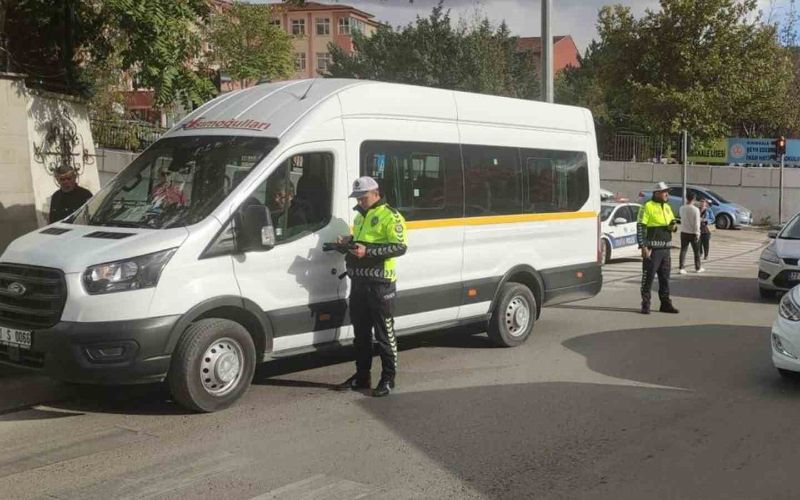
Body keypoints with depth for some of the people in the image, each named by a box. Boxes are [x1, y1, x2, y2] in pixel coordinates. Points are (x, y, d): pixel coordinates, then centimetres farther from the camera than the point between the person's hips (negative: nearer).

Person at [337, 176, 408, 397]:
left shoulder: (390, 216, -9)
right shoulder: (360, 216, 19)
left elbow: (400, 247, -18)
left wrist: (367, 251, -23)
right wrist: (349, 241, 9)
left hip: (380, 283, -9)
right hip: (358, 281, 9)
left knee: (384, 334, -1)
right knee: (360, 332, 15)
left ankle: (388, 379, 7)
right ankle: (361, 376, 25)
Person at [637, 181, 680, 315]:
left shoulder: (667, 207, 15)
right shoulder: (647, 207, -9)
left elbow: (673, 221, 27)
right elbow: (640, 228, -14)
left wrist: (674, 226, 1)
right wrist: (643, 247, -20)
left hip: (665, 248, 7)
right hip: (652, 248, -7)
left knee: (665, 277, 12)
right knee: (648, 277, -3)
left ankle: (665, 303, 20)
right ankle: (645, 305, 3)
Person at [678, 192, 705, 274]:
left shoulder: (682, 208, -3)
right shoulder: (696, 209, -16)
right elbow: (697, 223, -16)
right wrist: (697, 234, -12)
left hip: (684, 232, 3)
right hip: (693, 233, -3)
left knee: (683, 250, 5)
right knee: (696, 251, 12)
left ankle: (681, 268, -3)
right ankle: (698, 268, 22)